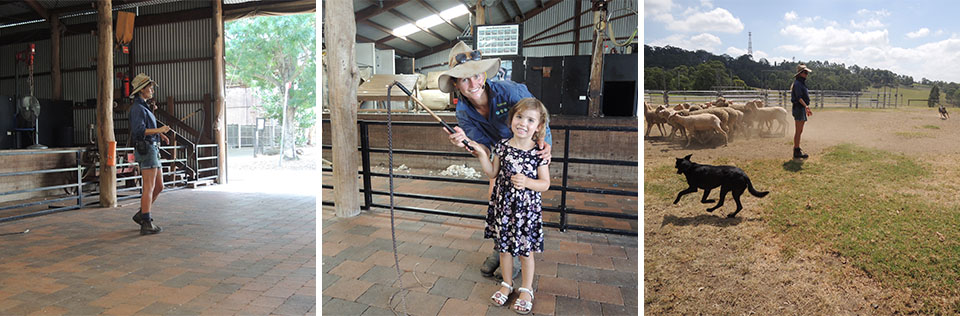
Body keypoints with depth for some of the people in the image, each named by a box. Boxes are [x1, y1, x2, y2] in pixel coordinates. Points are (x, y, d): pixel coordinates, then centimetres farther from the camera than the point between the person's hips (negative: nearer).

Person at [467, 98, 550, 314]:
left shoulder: (539, 153, -11)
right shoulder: (502, 146, -3)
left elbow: (545, 183, -8)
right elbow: (493, 174, 6)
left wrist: (527, 182, -25)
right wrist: (482, 155, -6)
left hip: (527, 209, -3)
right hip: (503, 207, 3)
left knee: (525, 252, 11)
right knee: (504, 248, 17)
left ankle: (526, 289, 33)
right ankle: (507, 284, 40)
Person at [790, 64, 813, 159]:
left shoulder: (802, 83, 18)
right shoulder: (797, 84, -12)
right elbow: (799, 97, -23)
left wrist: (807, 109, 29)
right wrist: (806, 106, -36)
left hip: (802, 109, 10)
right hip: (799, 108, -10)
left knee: (799, 131, 14)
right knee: (798, 131, -9)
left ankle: (797, 149, 20)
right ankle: (796, 151, -6)